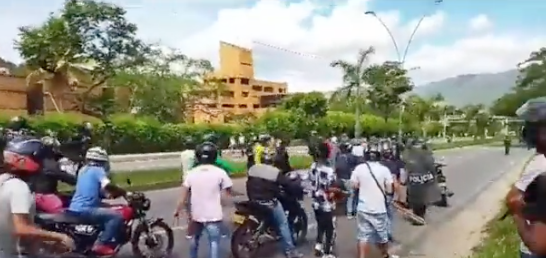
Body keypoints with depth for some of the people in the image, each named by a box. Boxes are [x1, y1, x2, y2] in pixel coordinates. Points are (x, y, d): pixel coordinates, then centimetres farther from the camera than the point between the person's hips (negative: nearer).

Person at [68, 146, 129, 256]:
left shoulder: (83, 170, 20)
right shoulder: (98, 170, -6)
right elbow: (107, 185, -24)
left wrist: (109, 194, 26)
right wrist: (126, 193, -18)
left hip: (74, 209, 10)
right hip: (85, 209, -10)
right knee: (117, 216, -17)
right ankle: (101, 244, -15)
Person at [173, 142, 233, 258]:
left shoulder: (191, 173, -2)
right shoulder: (220, 172, -9)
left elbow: (183, 195, 0)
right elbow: (228, 192, 0)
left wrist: (177, 210, 12)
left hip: (196, 214, 3)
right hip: (214, 216, -3)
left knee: (194, 240, 26)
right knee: (214, 243, 3)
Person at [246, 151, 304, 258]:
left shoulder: (252, 169, 5)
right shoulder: (275, 172, -12)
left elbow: (249, 186, 14)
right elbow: (288, 184, -11)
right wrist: (300, 188, 5)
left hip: (254, 201, 6)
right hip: (269, 203, -6)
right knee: (283, 224, 3)